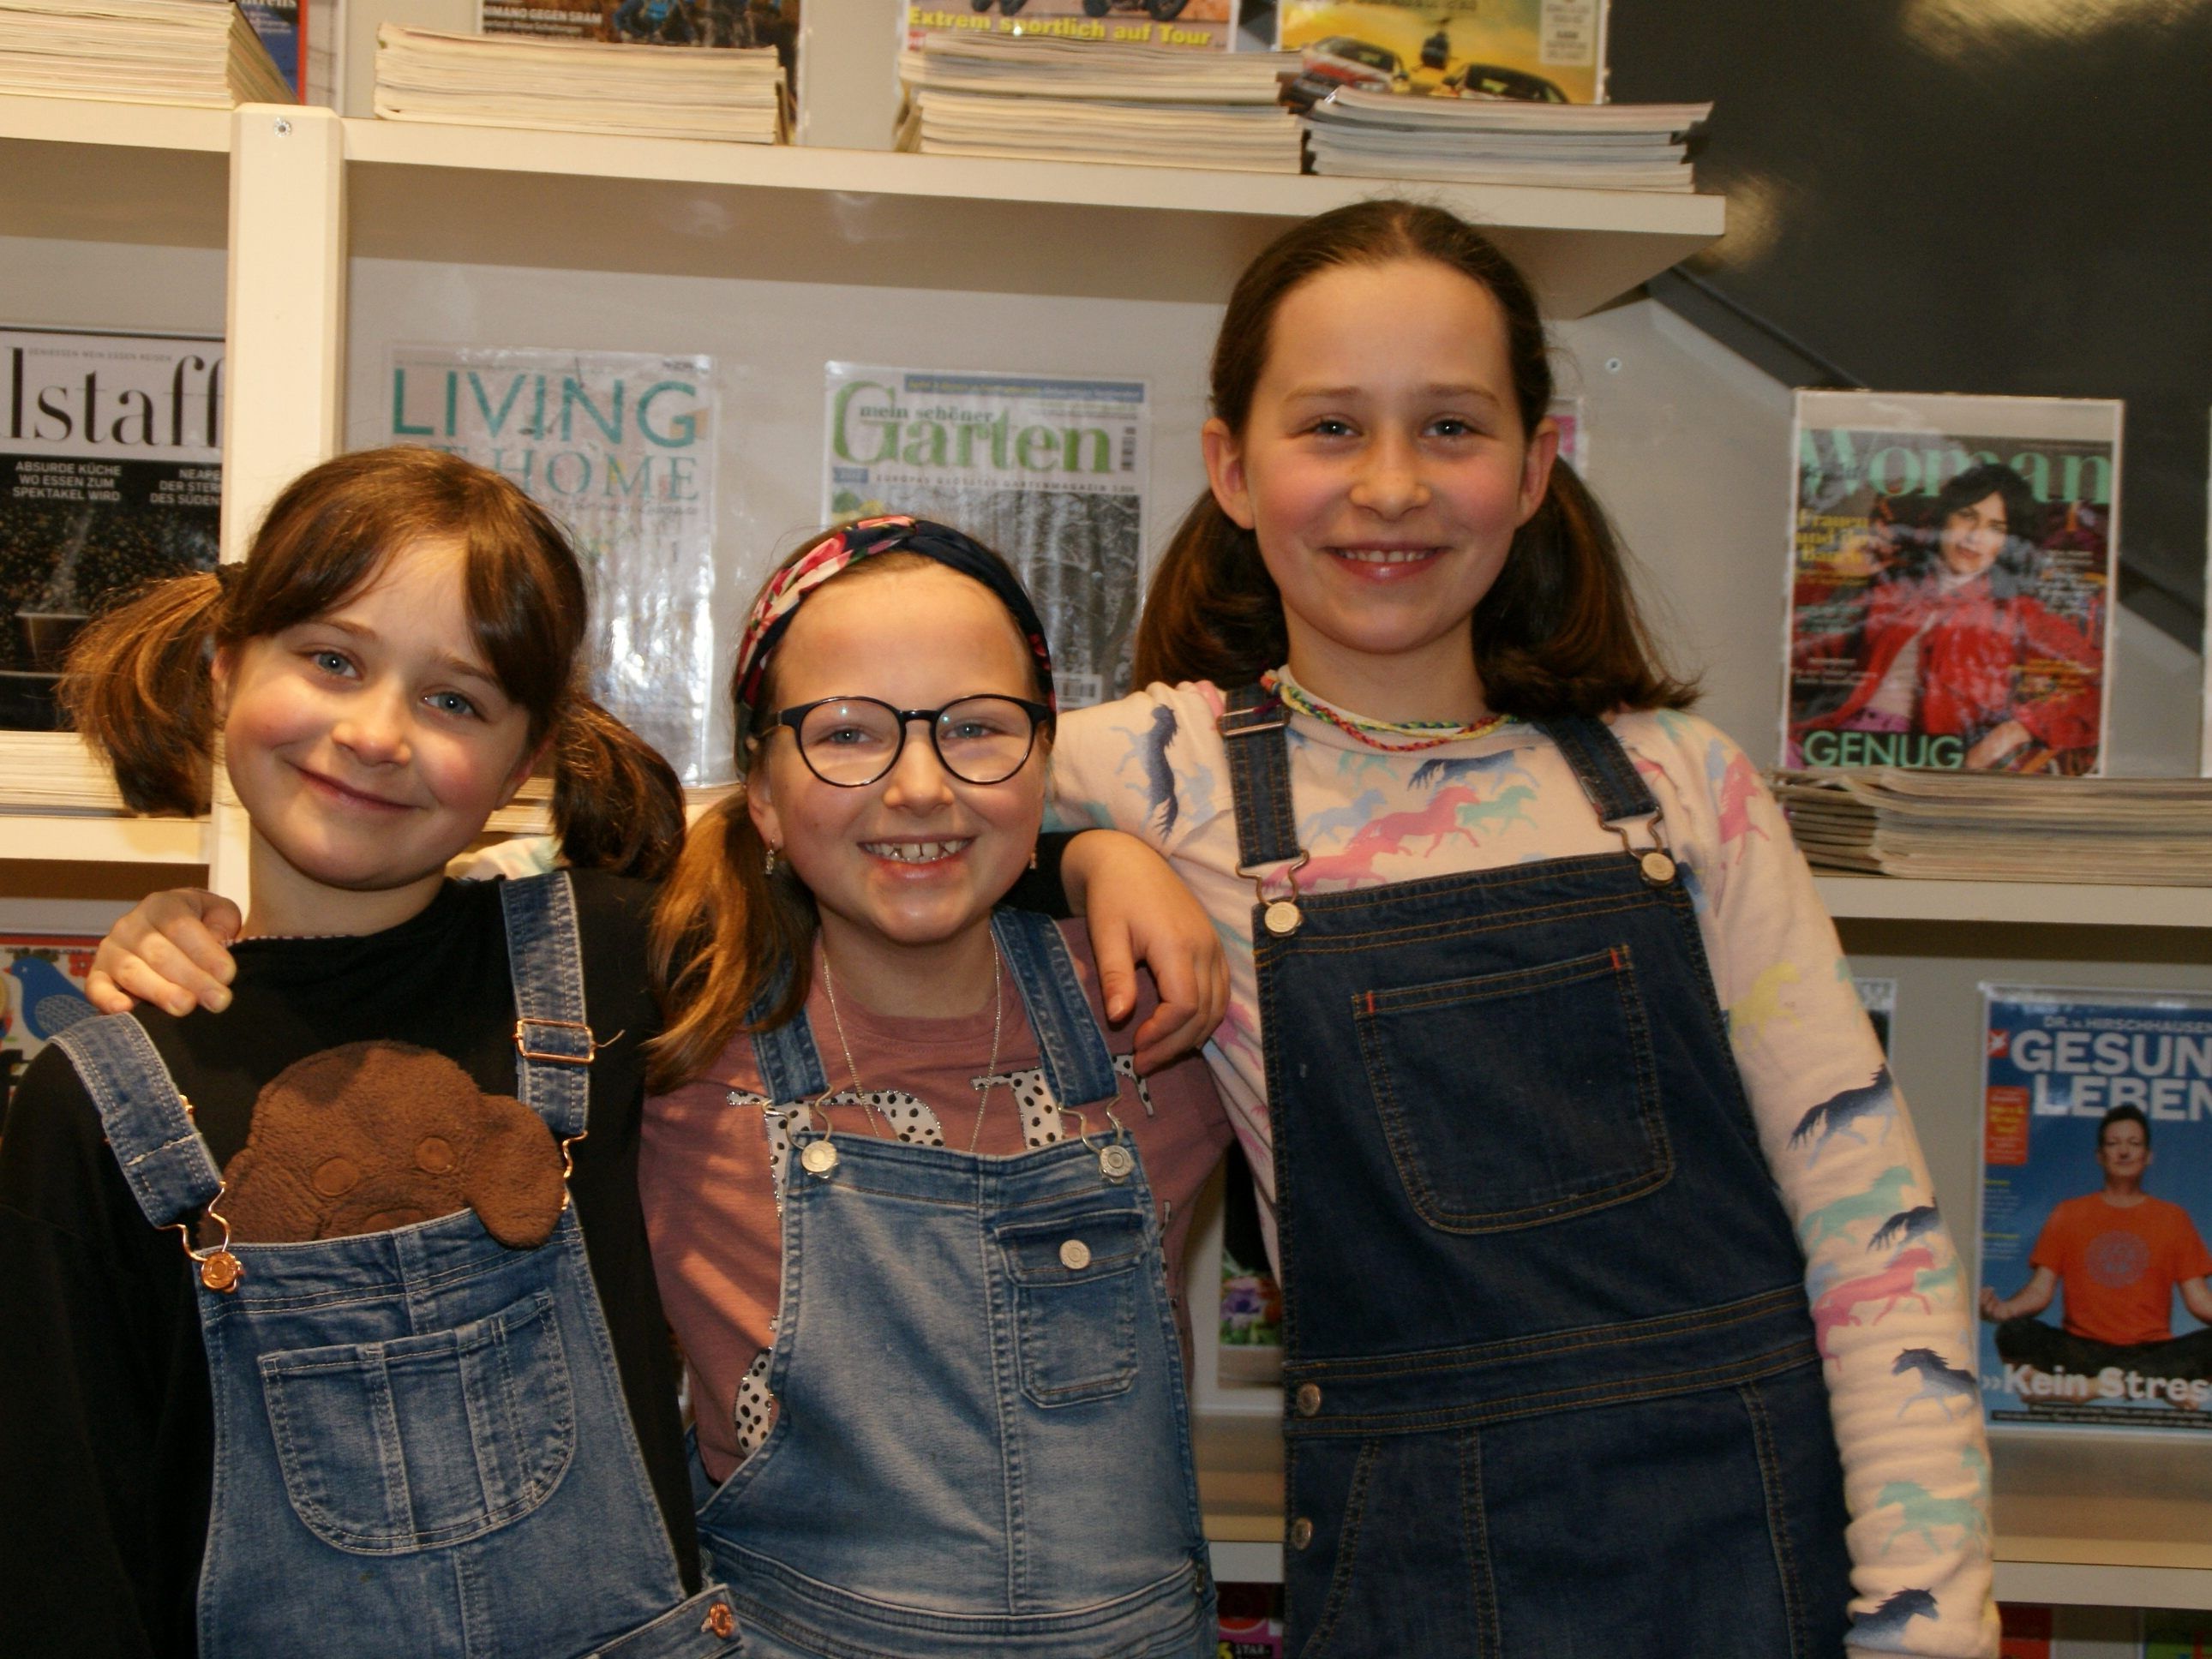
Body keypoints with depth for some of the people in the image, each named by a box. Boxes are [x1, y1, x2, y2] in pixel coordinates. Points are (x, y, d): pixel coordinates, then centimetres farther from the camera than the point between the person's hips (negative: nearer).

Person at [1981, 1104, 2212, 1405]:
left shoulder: (2173, 1218, 15)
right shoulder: (2068, 1214, 14)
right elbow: (2040, 1292, 6)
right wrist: (2002, 1308, -17)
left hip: (2152, 1351, 0)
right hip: (2082, 1350, 0)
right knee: (2013, 1333, -30)